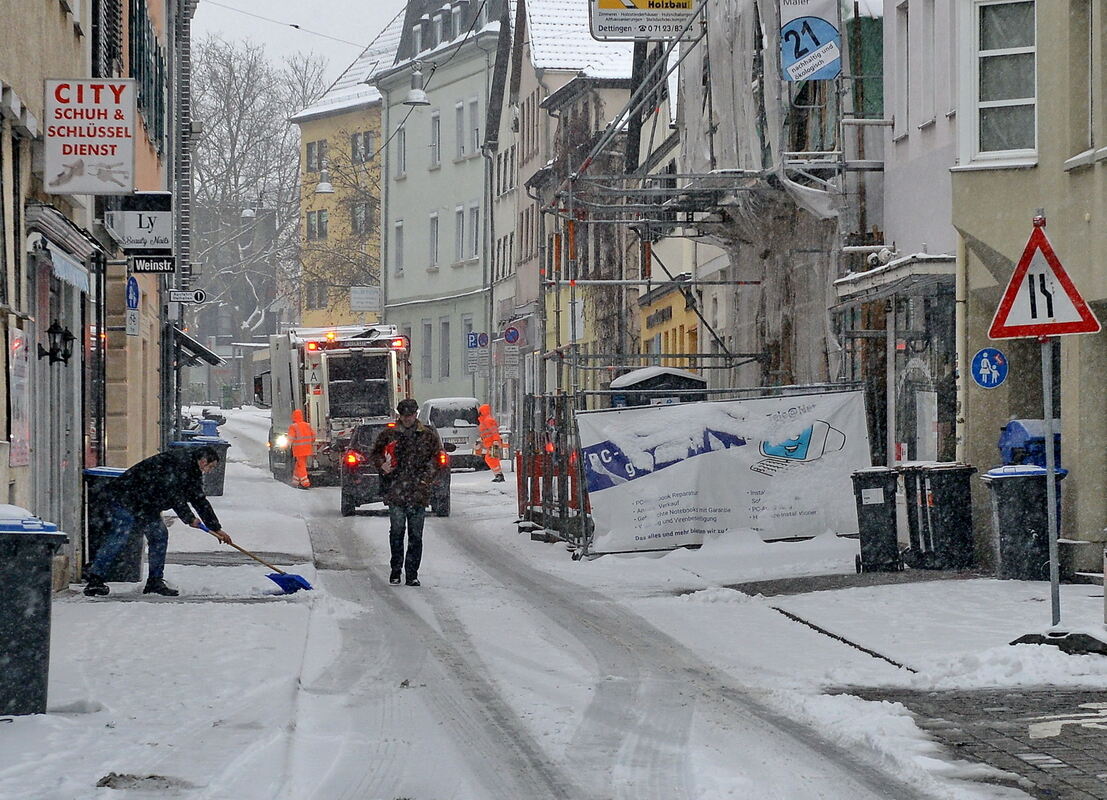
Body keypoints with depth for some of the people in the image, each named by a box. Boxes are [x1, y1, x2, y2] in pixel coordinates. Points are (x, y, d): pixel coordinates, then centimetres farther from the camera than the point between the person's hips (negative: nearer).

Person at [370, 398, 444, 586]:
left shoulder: (428, 435, 8)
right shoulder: (388, 434, 7)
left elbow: (436, 459, 10)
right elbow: (374, 454, 15)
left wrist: (427, 478, -4)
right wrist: (382, 466, -6)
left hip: (418, 493, 1)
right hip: (395, 492, -1)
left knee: (416, 535, 1)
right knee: (396, 531, -3)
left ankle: (412, 574, 6)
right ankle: (395, 571, 9)